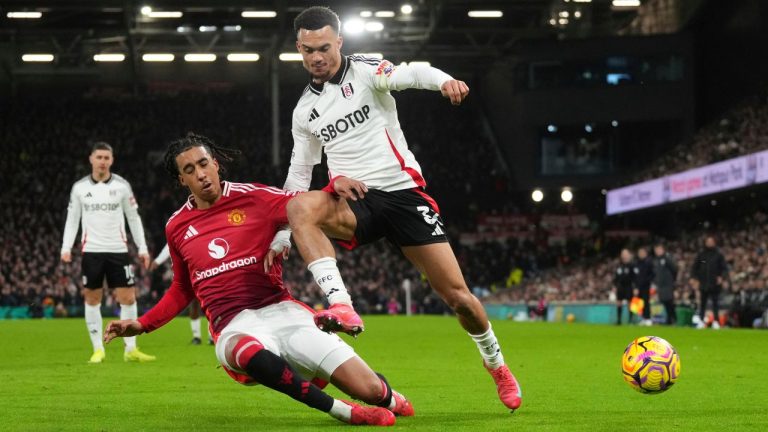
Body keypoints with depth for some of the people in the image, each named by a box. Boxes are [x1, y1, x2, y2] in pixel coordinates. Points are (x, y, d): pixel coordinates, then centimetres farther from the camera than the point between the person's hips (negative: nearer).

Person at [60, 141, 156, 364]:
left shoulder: (122, 185, 3)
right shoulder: (79, 188, 3)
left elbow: (133, 218, 8)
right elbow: (72, 219, 8)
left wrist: (142, 248, 3)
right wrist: (66, 247, -4)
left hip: (118, 250, 0)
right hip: (91, 251, 0)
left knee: (128, 298, -4)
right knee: (92, 299, 1)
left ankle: (131, 349, 4)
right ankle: (98, 349, 9)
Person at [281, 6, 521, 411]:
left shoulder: (365, 71, -2)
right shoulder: (305, 110, 13)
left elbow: (411, 74, -23)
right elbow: (298, 174, 21)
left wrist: (443, 80, -47)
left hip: (403, 192, -3)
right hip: (355, 200, 3)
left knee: (457, 295, -5)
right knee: (300, 206, -33)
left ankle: (497, 366, 23)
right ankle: (342, 308, -43)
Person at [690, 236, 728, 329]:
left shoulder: (718, 255, 5)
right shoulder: (701, 255, 9)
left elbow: (724, 268, 2)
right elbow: (694, 267, 12)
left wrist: (722, 277, -14)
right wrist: (693, 277, -1)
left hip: (715, 284, -1)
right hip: (703, 284, 2)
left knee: (715, 303, 1)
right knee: (702, 303, 4)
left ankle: (716, 321, 4)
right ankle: (701, 321, 8)